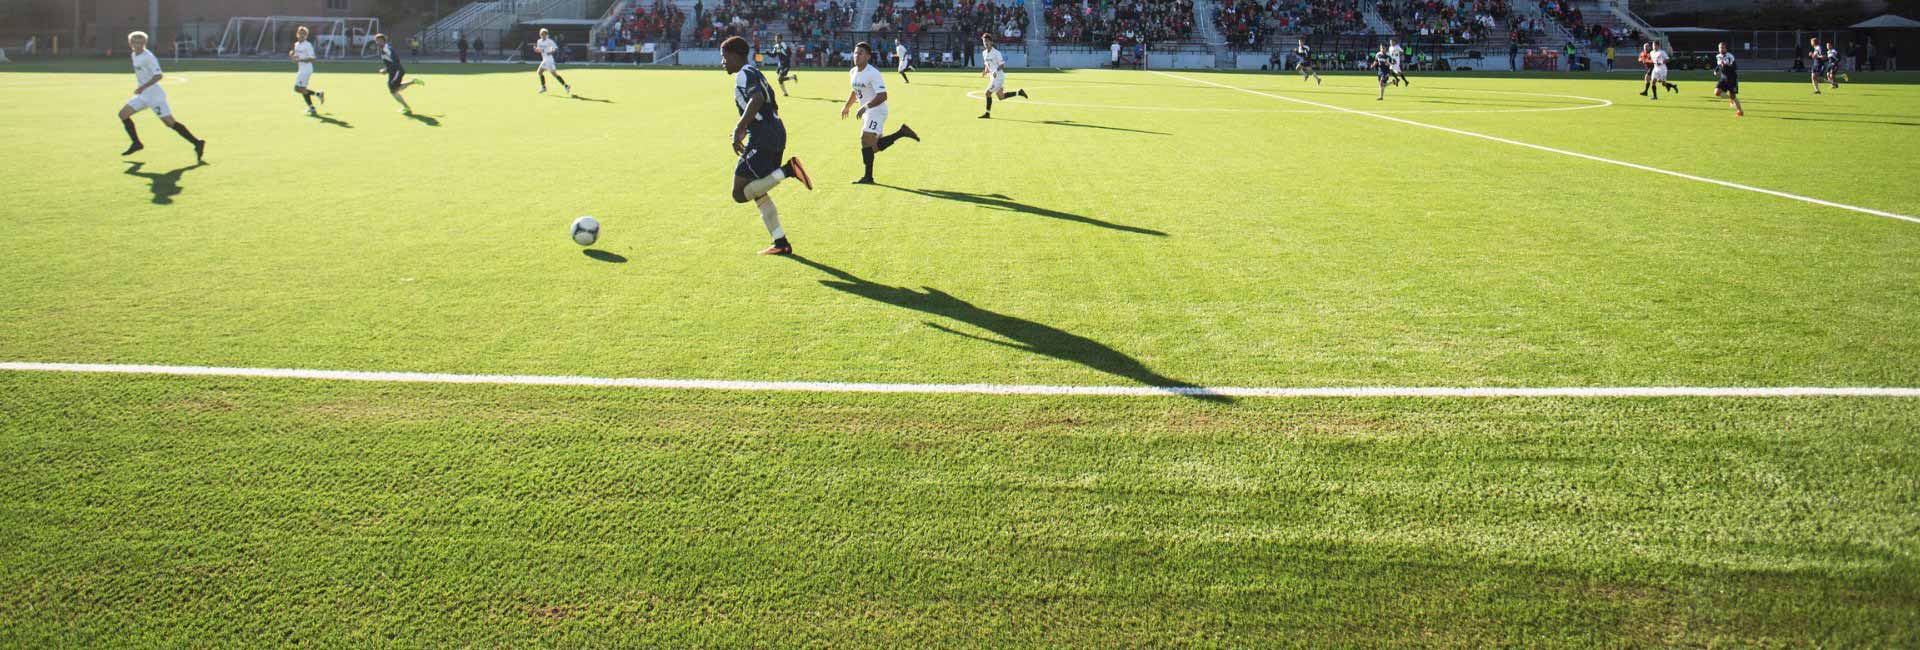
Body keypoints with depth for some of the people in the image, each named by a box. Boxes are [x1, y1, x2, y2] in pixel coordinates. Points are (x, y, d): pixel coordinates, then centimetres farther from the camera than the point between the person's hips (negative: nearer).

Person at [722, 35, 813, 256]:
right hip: (776, 136, 10)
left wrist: (739, 129, -28)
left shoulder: (744, 74, -8)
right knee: (757, 192, 19)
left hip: (762, 141, -10)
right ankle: (781, 243, 16)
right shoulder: (756, 73, 22)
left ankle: (787, 170, -19)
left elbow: (756, 100, -27)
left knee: (740, 193, -10)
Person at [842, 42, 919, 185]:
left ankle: (868, 177, -8)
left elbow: (882, 96, -26)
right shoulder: (853, 72, 6)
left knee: (866, 141, -15)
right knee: (875, 146, 11)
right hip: (867, 112, 9)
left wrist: (865, 107, -32)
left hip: (877, 111, -9)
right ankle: (902, 132, 23)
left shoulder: (873, 73, -19)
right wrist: (847, 106, 32)